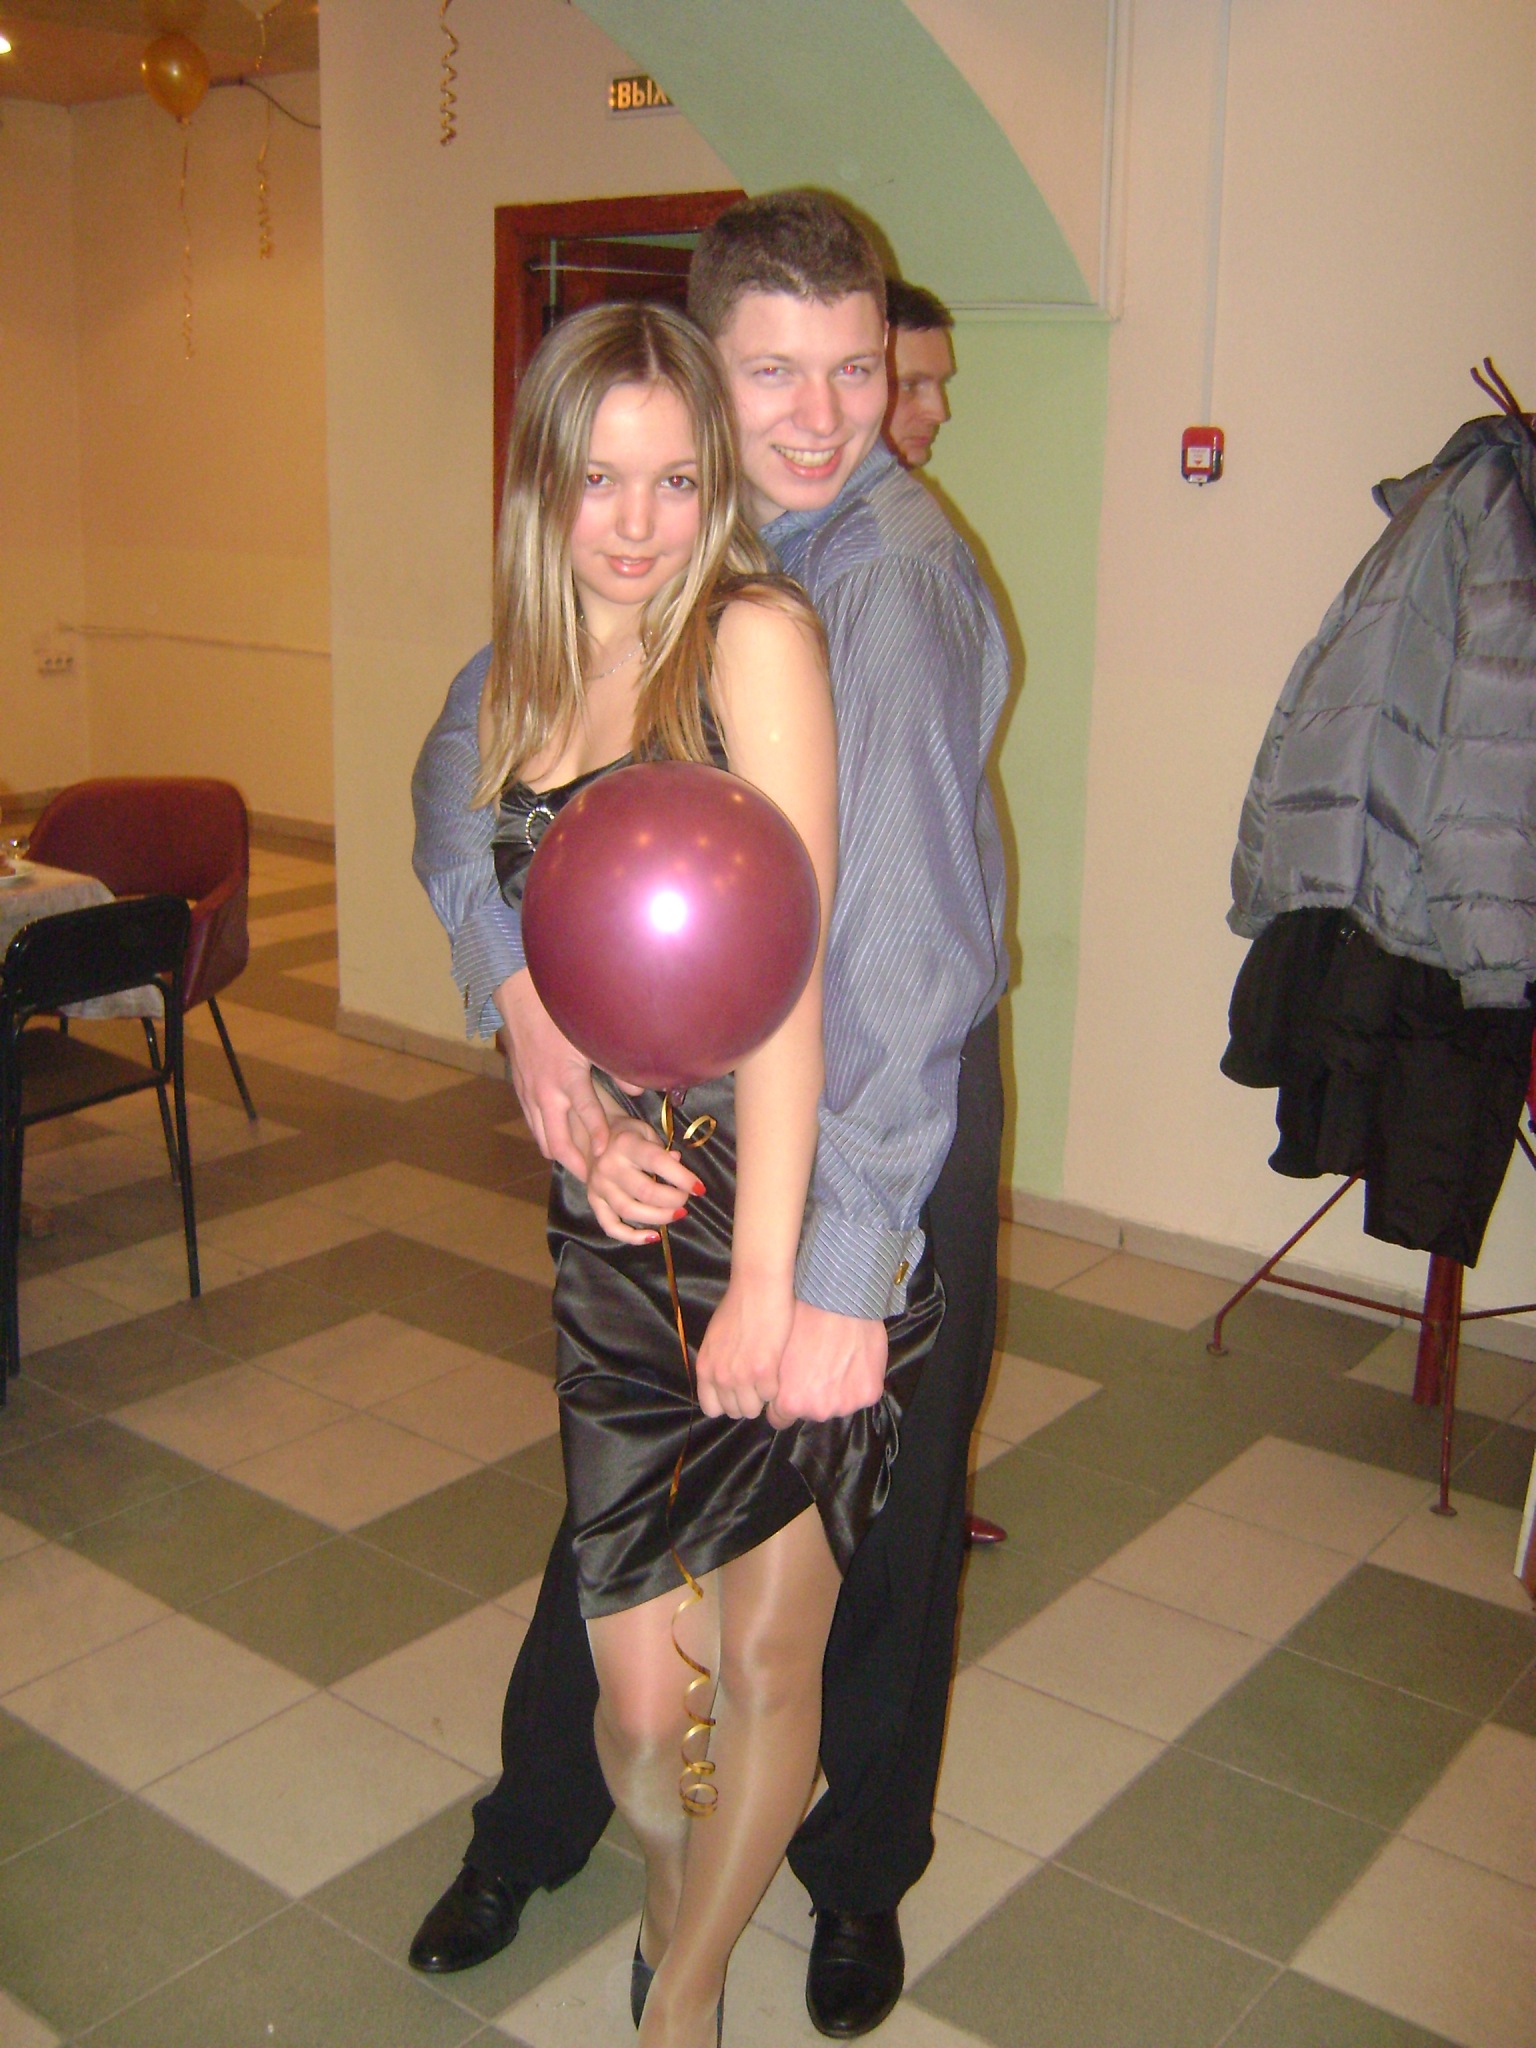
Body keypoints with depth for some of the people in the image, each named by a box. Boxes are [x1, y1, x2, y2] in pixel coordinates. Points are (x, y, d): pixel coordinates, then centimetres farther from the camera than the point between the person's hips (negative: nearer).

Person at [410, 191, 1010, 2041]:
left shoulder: (897, 572, -23)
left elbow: (906, 932, -33)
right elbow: (469, 746, -3)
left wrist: (846, 1270, -38)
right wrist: (516, 987, -20)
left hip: (891, 1108, -4)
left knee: (883, 1506, 12)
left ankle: (858, 1869, 38)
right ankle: (539, 1819, 41)